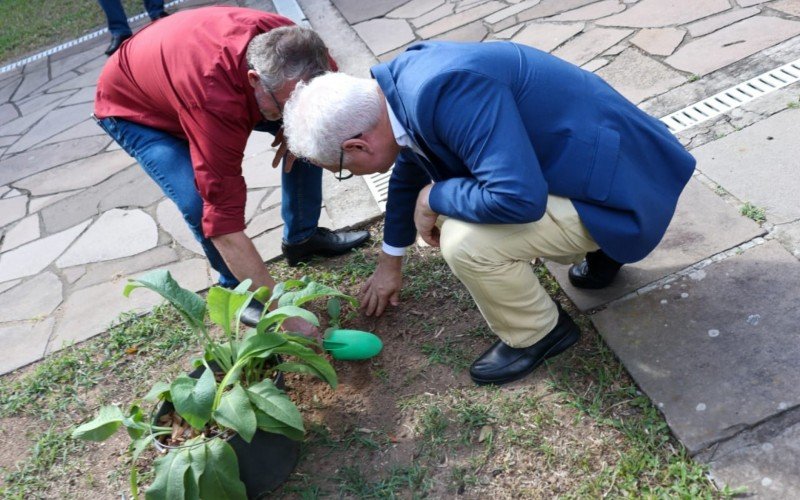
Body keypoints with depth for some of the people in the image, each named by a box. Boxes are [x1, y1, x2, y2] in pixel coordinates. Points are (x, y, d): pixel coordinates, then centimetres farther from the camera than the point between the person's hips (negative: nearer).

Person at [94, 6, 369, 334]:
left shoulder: (286, 44, -30)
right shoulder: (215, 99, -47)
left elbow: (330, 76, -4)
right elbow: (224, 222, -44)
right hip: (132, 107, -5)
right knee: (202, 202, -28)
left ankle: (302, 237, 14)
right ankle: (238, 290, 1)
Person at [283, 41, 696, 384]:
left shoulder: (445, 92, -31)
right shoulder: (404, 83, 1)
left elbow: (519, 197, -37)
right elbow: (410, 172, 18)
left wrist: (434, 199, -18)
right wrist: (390, 261, 31)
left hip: (617, 186, -9)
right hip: (597, 157, 9)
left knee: (464, 242, -23)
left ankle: (537, 333, 6)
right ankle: (599, 251, 24)